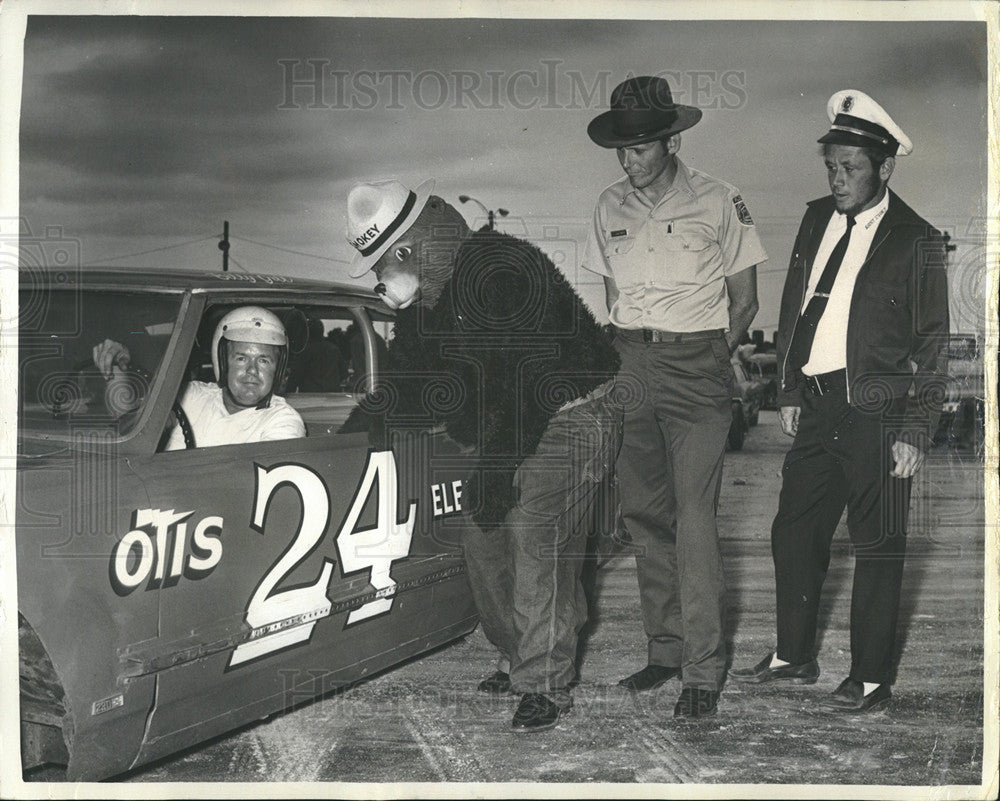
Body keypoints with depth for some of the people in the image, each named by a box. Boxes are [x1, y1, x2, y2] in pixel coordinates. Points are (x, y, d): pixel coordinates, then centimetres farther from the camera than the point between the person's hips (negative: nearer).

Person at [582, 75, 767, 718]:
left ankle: (704, 671, -5)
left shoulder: (719, 203, -2)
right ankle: (665, 648, 18)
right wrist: (631, 353, 9)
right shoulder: (611, 207, 11)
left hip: (698, 365, -5)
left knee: (694, 516, -11)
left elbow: (744, 301, 5)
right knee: (644, 513, 7)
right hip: (630, 365, 5)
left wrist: (706, 360, -2)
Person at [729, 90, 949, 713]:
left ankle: (871, 680, 17)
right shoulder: (817, 220, 10)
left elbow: (931, 347, -6)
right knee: (794, 535, 13)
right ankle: (794, 657, 30)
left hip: (877, 415, -6)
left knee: (877, 550, 4)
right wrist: (791, 392, 14)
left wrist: (915, 433, -10)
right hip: (817, 410, 6)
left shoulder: (916, 241, -6)